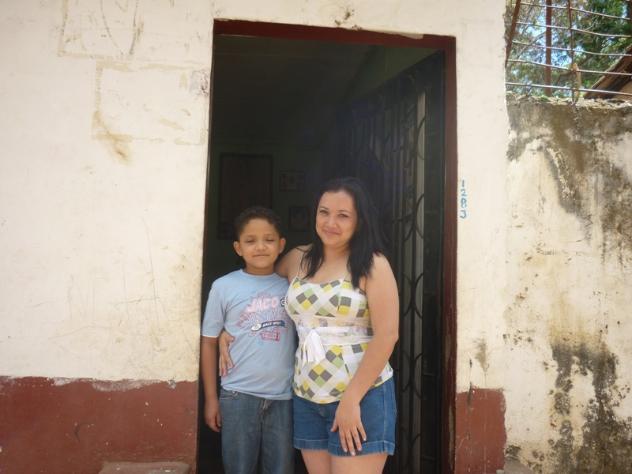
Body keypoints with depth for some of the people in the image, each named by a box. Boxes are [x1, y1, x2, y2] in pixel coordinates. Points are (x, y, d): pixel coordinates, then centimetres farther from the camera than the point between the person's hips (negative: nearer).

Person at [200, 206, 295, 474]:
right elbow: (209, 342, 1)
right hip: (238, 395, -1)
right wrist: (211, 398, 1)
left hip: (284, 396, 2)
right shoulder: (224, 287, -4)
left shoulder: (290, 286, 1)